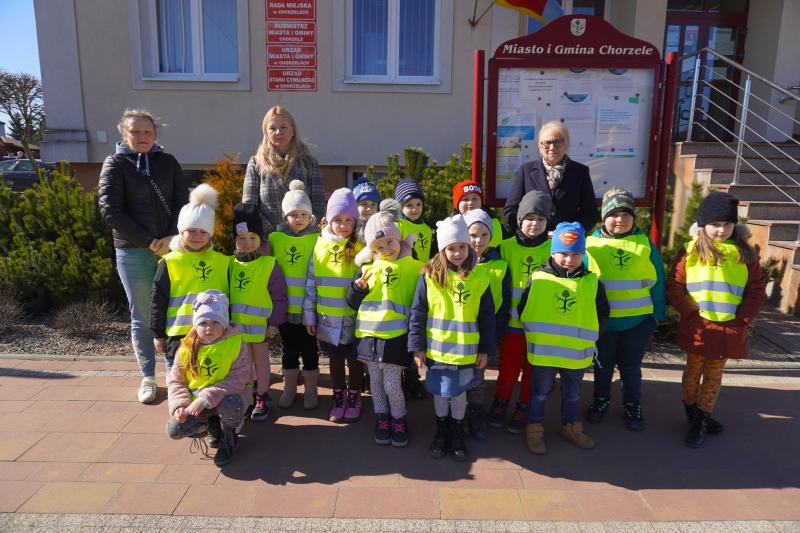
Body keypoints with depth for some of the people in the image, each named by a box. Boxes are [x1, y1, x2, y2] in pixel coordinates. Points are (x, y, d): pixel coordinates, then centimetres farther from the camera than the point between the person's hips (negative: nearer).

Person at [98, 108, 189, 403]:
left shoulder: (167, 162, 8)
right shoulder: (115, 164, 1)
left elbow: (182, 202, 4)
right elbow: (110, 210, -7)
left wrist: (172, 237, -11)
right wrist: (149, 241, -12)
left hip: (171, 247, 2)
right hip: (134, 252, -2)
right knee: (142, 317, 6)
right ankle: (148, 377, 18)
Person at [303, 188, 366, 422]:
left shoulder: (361, 247, -8)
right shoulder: (321, 246, -1)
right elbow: (310, 283, 3)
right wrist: (309, 315, 4)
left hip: (354, 319, -2)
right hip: (328, 319, 2)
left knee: (355, 360, 13)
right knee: (335, 360, 17)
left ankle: (354, 398, 34)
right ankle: (338, 398, 35)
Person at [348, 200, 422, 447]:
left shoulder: (414, 268, -2)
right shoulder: (368, 268, 4)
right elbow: (352, 302, 7)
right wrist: (360, 285, -12)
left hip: (397, 336, -3)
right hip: (369, 333, 3)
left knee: (391, 383, -2)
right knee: (375, 381, 13)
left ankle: (399, 420, 22)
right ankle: (382, 419, 32)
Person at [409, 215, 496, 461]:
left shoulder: (479, 280, -6)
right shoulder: (429, 276, -9)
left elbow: (487, 318, 1)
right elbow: (417, 313, -5)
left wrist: (486, 349, 2)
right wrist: (417, 346, -6)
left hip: (466, 351, 0)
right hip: (436, 349, 0)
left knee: (459, 393, 15)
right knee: (440, 392, 16)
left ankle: (456, 432, 36)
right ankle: (441, 430, 38)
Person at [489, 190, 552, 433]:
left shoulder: (553, 249, -1)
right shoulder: (506, 247, -2)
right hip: (512, 322, 0)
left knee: (533, 371, 12)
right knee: (507, 370, 7)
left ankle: (523, 410, 32)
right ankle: (500, 404, 32)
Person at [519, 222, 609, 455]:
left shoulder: (592, 283, -3)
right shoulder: (538, 279, -10)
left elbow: (602, 313, 9)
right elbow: (523, 310, -1)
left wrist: (589, 333, 1)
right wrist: (536, 331, -2)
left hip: (577, 352, 3)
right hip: (543, 350, -2)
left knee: (573, 394, 21)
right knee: (540, 392, 12)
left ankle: (571, 426, 42)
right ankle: (534, 430, 29)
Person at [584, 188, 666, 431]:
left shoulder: (645, 244, -3)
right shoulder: (591, 244, -8)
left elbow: (657, 282, 3)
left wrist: (657, 313, 4)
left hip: (638, 320, 1)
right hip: (602, 320, 0)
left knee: (631, 365, 15)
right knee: (603, 364, 17)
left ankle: (632, 406, 34)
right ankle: (601, 399, 38)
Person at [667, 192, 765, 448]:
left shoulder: (744, 253, 1)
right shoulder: (692, 251, -5)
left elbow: (756, 290, 4)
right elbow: (675, 286, -3)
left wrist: (743, 318, -5)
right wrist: (691, 312, -11)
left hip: (729, 328, 2)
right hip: (697, 327, -1)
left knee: (714, 374, 11)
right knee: (694, 370, 11)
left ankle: (701, 418, 25)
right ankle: (694, 415, 30)